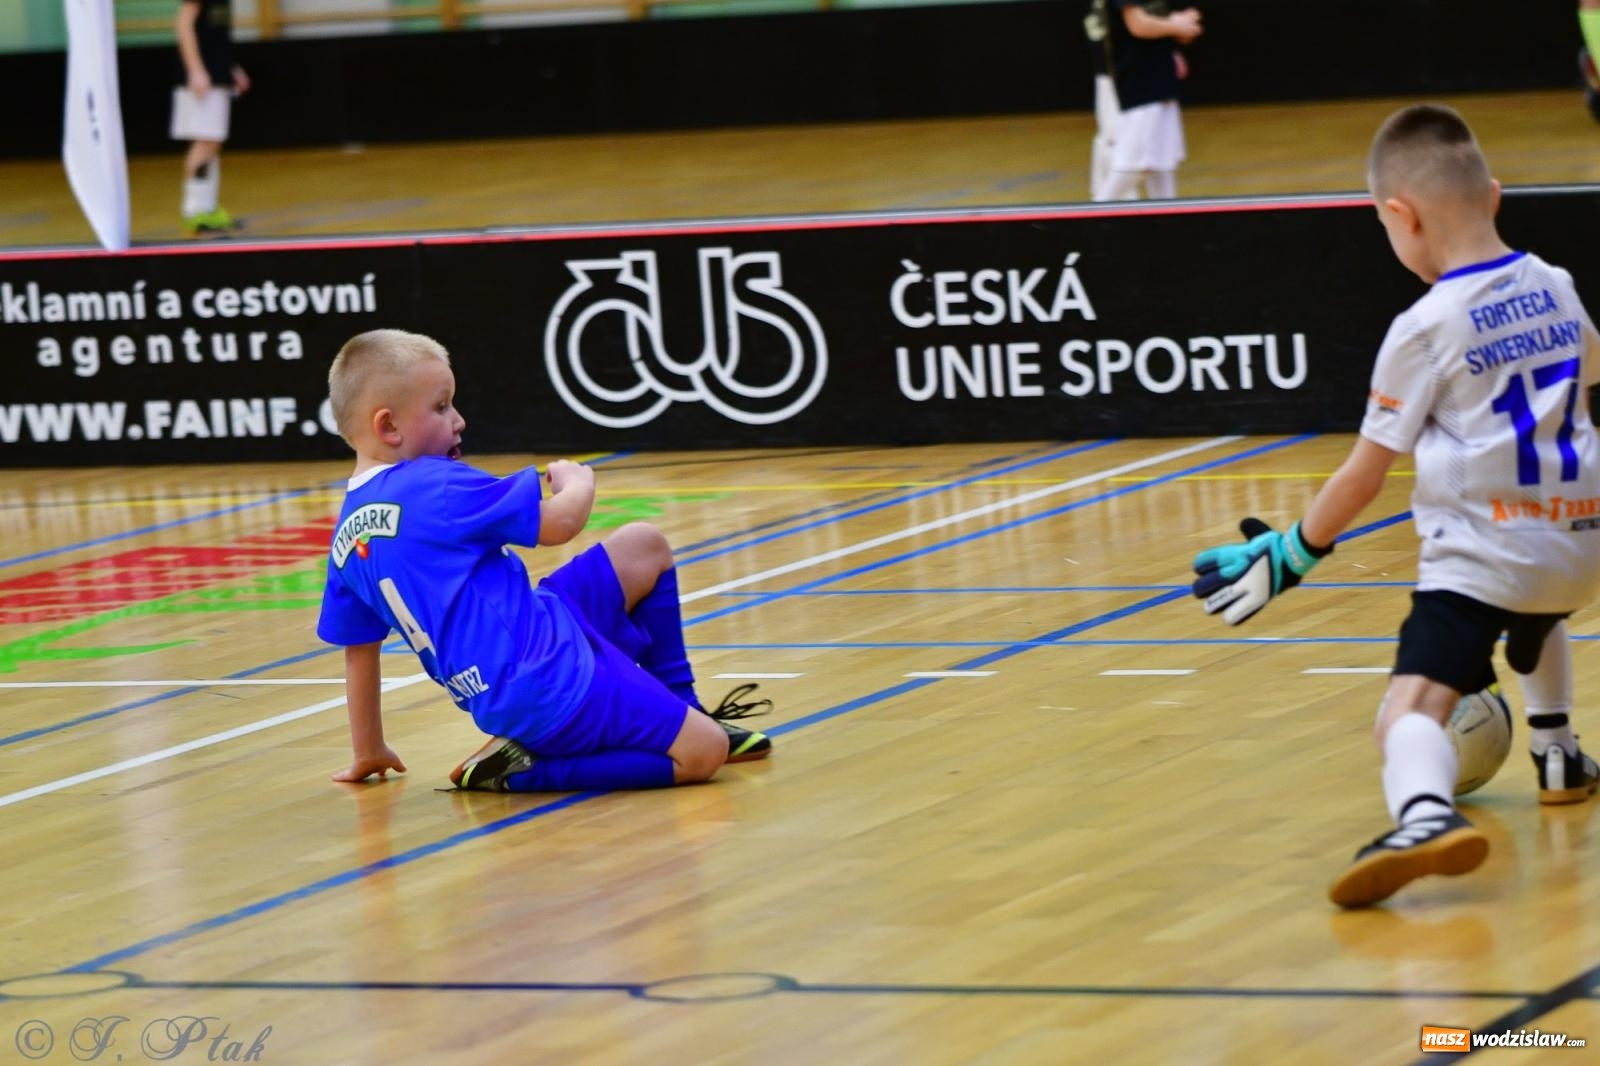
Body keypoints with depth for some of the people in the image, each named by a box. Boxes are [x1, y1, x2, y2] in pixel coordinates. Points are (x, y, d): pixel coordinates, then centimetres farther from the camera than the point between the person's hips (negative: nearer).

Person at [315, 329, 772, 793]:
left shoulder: (348, 537, 9)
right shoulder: (437, 486, -15)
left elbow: (358, 649, 16)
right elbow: (562, 521, -13)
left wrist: (368, 752, 26)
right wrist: (578, 480, 9)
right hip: (548, 681, -9)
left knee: (644, 548, 23)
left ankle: (679, 713, 28)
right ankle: (525, 768, -8)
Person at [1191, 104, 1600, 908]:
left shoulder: (1426, 329, -8)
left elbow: (1364, 474, -4)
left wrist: (1291, 554, 7)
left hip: (1480, 551, -7)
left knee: (1413, 704, -23)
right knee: (1533, 619, 42)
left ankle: (1425, 813, -51)